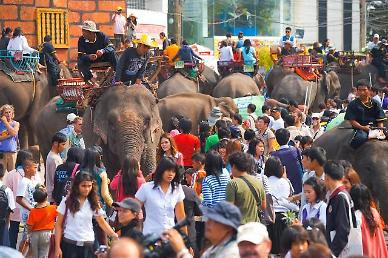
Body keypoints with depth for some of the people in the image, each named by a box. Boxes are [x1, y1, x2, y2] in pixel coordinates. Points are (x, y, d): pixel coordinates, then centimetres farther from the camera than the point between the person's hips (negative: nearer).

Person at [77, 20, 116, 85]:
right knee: (80, 62, -31)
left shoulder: (101, 36, -12)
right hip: (90, 61, 0)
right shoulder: (81, 40, -12)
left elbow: (111, 47, -20)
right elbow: (81, 55, -18)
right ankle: (92, 80, -39)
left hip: (103, 58, 0)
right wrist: (89, 57, -41)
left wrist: (103, 51, -42)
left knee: (112, 53, -27)